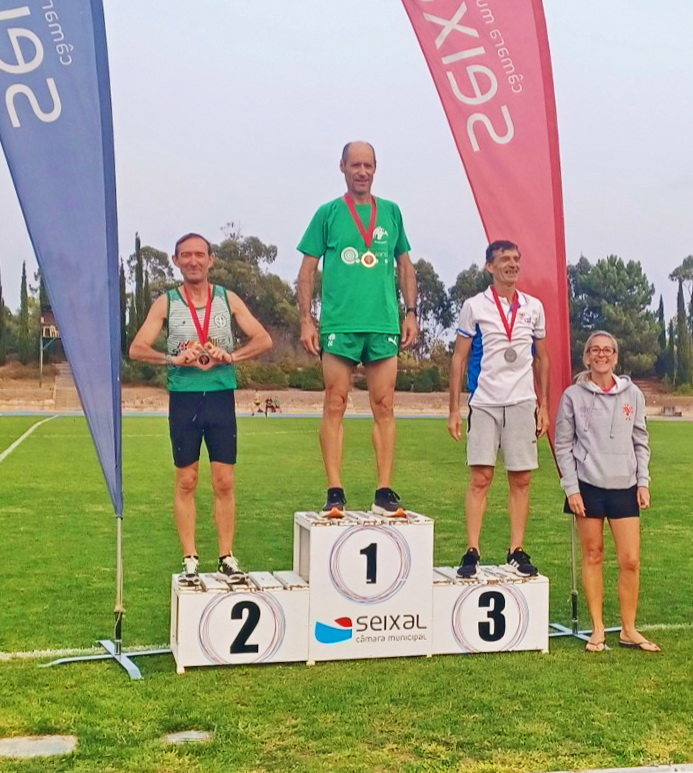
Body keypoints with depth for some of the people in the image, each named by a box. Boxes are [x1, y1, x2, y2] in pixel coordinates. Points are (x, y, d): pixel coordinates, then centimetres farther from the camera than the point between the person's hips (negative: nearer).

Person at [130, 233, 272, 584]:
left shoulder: (228, 299, 7)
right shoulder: (166, 302, 4)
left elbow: (263, 339, 1)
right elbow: (137, 349, -4)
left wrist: (230, 357, -14)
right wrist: (176, 359, -19)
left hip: (221, 396, 1)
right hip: (184, 398, -1)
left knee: (224, 482, 3)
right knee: (186, 482, 5)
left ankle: (227, 556, 13)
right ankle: (190, 560, 13)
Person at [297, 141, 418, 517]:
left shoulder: (391, 212, 14)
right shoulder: (328, 213, 7)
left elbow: (405, 266, 18)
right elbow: (307, 270, 6)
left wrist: (410, 312, 8)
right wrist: (306, 320, -3)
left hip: (384, 323, 2)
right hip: (339, 323, -2)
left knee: (384, 408, 2)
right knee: (335, 406, -1)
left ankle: (384, 493, 7)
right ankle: (335, 493, 4)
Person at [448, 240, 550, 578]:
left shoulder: (533, 307, 11)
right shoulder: (474, 306, 3)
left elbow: (542, 358, 16)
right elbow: (459, 358, 3)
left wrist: (544, 405, 10)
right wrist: (454, 409, -2)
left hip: (522, 403, 3)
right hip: (484, 403, -2)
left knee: (521, 479, 2)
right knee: (480, 477, -6)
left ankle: (517, 552, 10)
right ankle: (472, 552, -1)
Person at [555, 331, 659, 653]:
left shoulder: (632, 394, 5)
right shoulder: (573, 395, -1)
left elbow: (640, 441, 11)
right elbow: (563, 444, 1)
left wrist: (643, 482, 3)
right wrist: (571, 487, -5)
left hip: (624, 487, 2)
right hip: (588, 486, -2)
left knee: (631, 560, 0)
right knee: (593, 556, 6)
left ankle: (629, 629, 14)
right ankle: (597, 629, 16)